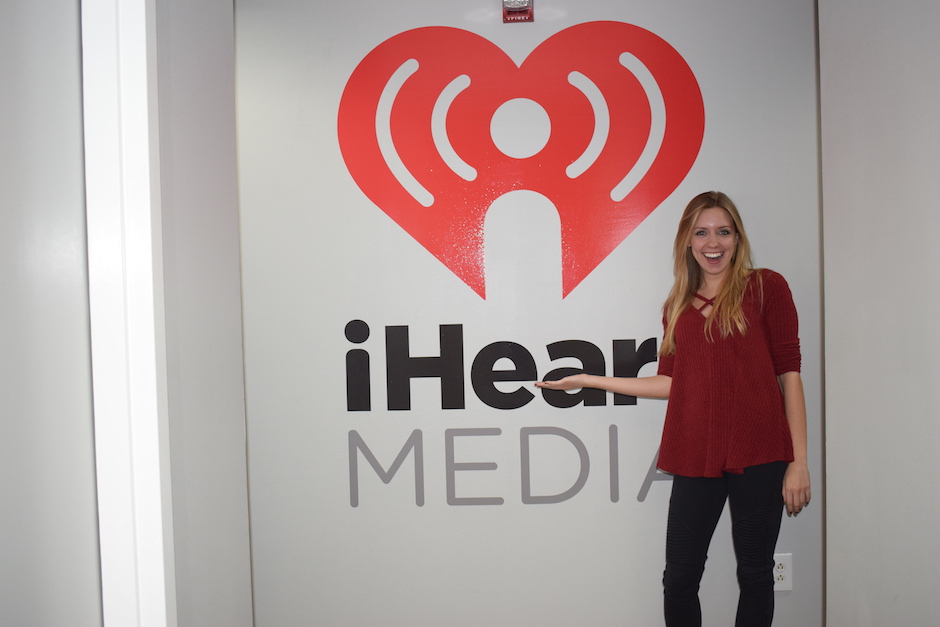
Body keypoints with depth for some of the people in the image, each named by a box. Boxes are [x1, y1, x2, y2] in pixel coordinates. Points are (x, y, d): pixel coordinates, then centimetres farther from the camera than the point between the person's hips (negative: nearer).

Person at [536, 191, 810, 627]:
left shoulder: (765, 288, 2)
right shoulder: (677, 307, 14)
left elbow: (789, 374, -1)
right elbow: (670, 382, 10)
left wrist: (798, 461, -5)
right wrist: (588, 380, 11)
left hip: (758, 454, -3)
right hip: (696, 456, 3)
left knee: (755, 574, 9)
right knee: (679, 578, 4)